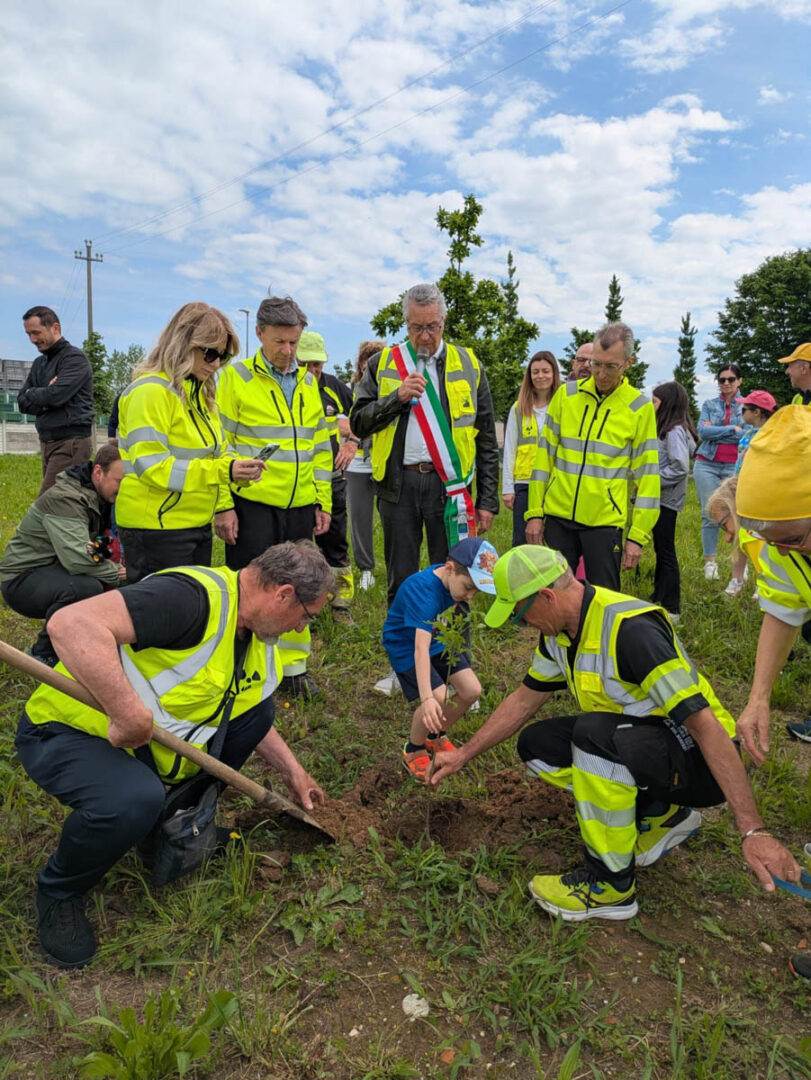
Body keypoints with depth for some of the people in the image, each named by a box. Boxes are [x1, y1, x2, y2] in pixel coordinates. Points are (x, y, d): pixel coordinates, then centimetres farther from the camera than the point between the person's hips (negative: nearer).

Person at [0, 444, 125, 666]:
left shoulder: (99, 498, 4)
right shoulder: (64, 499, -25)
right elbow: (78, 559, -36)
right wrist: (117, 572, -23)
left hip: (56, 570, 9)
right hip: (22, 579, -9)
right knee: (88, 588, -34)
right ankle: (43, 654, -12)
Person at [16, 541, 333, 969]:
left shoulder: (258, 641, 1)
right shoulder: (198, 596, -30)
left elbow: (251, 719, 19)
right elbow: (70, 624, -41)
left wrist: (293, 772, 17)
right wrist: (128, 712, -42)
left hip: (148, 743, 8)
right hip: (67, 734, -8)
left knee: (256, 706, 1)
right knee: (134, 800, -36)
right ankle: (59, 892, -2)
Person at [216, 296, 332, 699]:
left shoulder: (308, 382, 11)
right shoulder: (236, 378, -3)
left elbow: (320, 446, 15)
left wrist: (323, 502, 10)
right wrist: (223, 506, -11)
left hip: (300, 506, 5)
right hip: (252, 505, -4)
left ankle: (293, 668, 25)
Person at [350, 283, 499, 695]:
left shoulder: (469, 365, 7)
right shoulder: (382, 364, 9)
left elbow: (486, 439, 6)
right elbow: (358, 421, 3)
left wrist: (488, 500, 1)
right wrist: (397, 397, -13)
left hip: (450, 486, -1)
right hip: (398, 486, 1)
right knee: (401, 579, 10)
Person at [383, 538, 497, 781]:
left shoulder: (452, 578, -13)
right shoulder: (422, 590, -37)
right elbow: (421, 647, -47)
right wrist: (427, 698, -56)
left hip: (439, 639, 7)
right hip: (405, 646, -7)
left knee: (471, 691, -3)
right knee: (438, 699, -23)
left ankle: (435, 735, 24)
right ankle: (413, 749, 5)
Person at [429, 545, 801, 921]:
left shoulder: (631, 628, -30)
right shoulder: (560, 632, -2)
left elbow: (704, 724, -32)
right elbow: (524, 699, 9)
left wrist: (753, 831, -33)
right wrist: (463, 754, 9)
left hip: (696, 759, -9)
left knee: (593, 733, -34)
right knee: (536, 745, 0)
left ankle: (611, 884, -14)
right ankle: (659, 815, 9)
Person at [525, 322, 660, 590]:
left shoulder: (639, 408, -3)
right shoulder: (566, 394, 3)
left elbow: (647, 476, -3)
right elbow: (544, 455, 5)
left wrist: (638, 537, -6)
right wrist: (535, 513, 1)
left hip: (605, 521, -2)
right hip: (558, 516, 2)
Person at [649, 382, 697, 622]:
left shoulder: (675, 431, -16)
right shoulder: (667, 429, 13)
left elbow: (680, 468, -25)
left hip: (666, 500, -10)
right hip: (660, 498, 10)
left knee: (666, 552, -3)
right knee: (660, 550, 17)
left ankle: (672, 609, 5)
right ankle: (659, 599, 28)